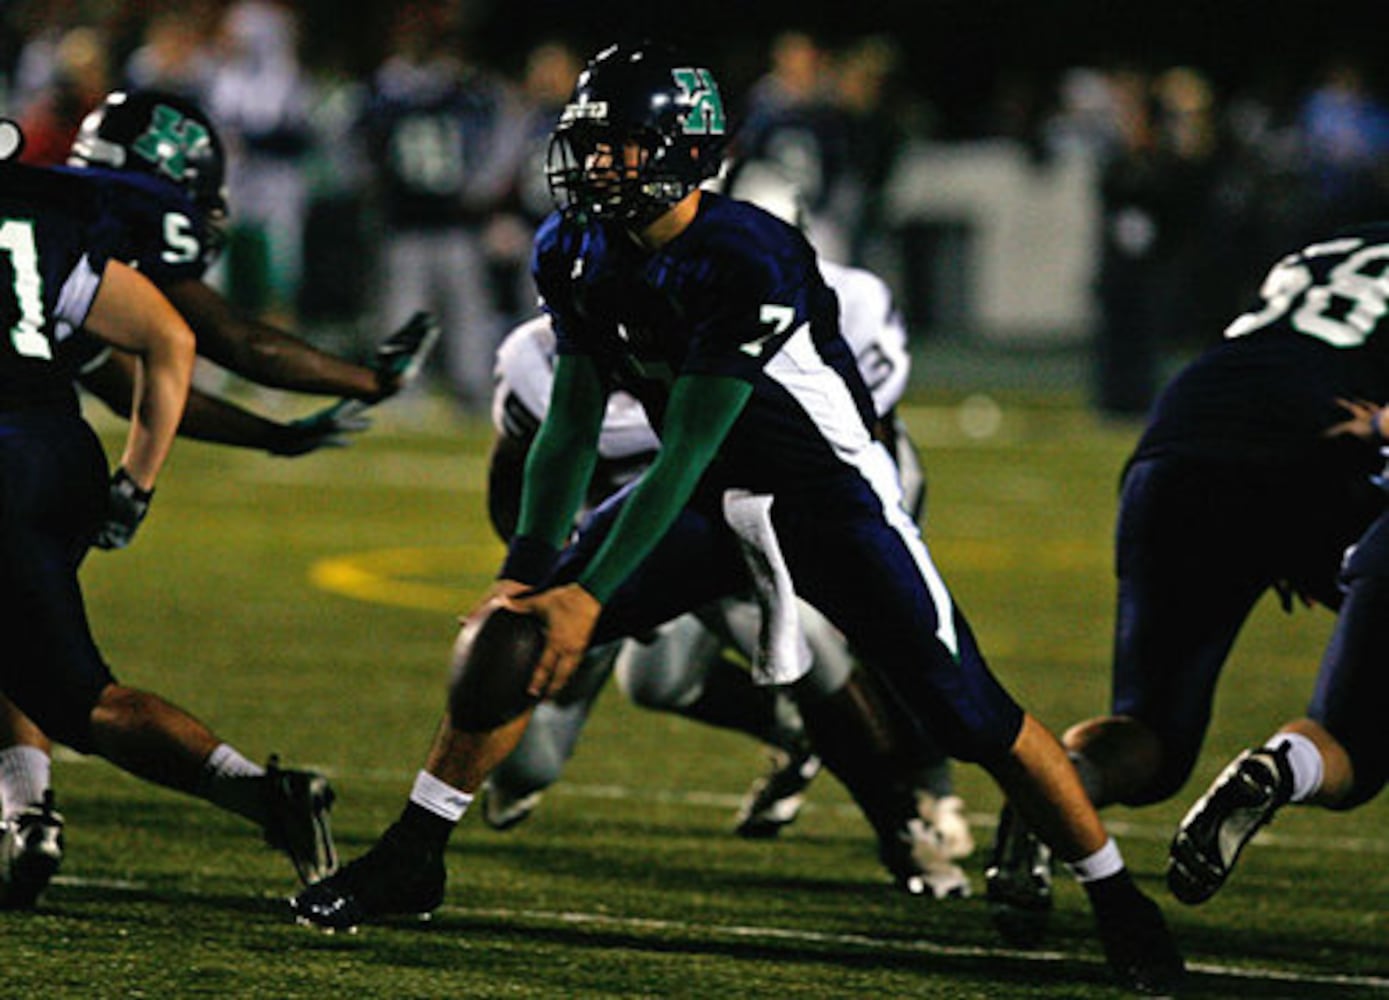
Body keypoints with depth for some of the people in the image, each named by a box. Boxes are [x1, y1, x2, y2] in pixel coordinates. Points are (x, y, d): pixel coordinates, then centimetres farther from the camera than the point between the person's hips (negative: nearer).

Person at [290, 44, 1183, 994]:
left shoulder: (747, 262, -31)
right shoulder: (575, 253, -9)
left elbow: (684, 453, -30)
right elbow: (572, 428, -2)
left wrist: (591, 594, -30)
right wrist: (526, 573, -13)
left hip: (828, 496, -6)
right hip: (710, 498, 6)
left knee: (968, 712, -10)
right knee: (512, 630, -7)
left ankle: (1117, 899, 6)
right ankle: (411, 859, 4)